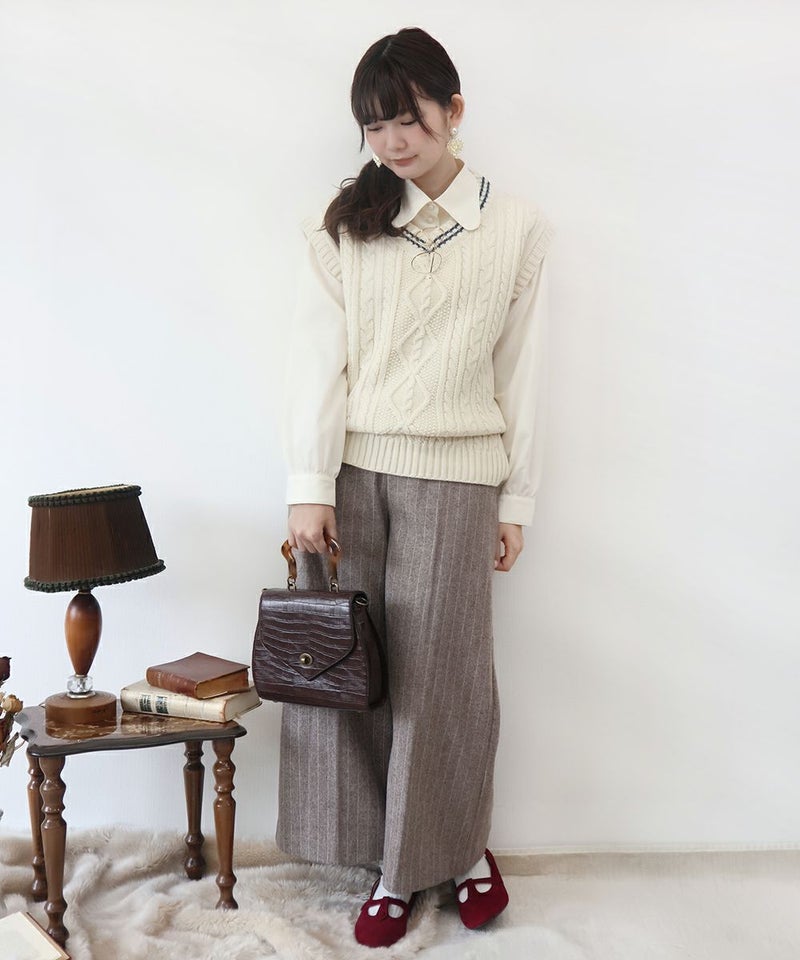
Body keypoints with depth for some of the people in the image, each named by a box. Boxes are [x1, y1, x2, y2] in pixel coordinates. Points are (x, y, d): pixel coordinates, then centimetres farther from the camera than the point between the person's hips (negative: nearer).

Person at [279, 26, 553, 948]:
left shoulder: (516, 230, 4)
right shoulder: (344, 224, 5)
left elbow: (520, 374, 5)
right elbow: (318, 358, -1)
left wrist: (516, 500, 4)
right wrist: (310, 485, -8)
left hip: (453, 476, -1)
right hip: (350, 468, 2)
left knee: (442, 672, 2)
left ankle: (460, 845, 25)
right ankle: (393, 864, 19)